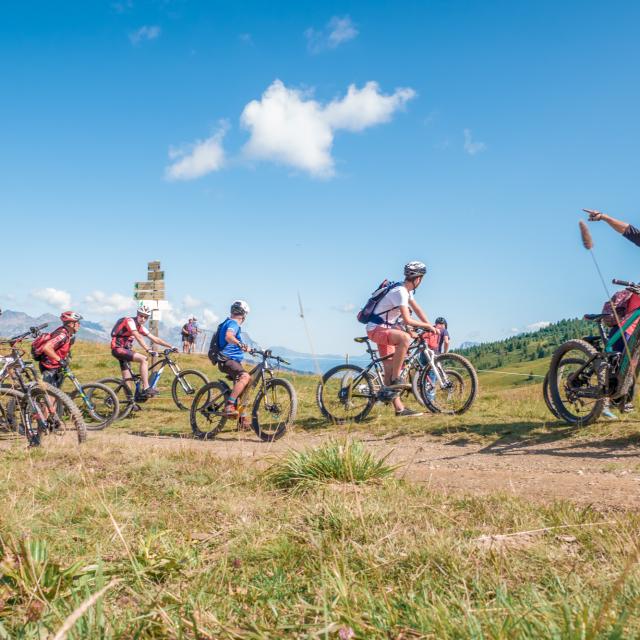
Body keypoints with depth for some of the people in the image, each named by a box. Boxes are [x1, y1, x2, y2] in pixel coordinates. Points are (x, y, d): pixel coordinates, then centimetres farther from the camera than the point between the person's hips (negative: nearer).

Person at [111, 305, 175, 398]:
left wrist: (170, 346, 7)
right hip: (118, 349, -9)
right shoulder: (130, 321, -13)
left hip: (125, 350, 9)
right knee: (143, 359, -24)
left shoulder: (141, 328, 12)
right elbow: (138, 337, -27)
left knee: (127, 380, 8)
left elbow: (155, 339, 13)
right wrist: (148, 350, -36)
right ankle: (146, 389, -27)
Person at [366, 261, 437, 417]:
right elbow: (407, 320, -27)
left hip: (384, 330, 10)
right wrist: (427, 326, -15)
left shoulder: (406, 290, 11)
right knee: (405, 338, -36)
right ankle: (395, 380, -28)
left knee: (390, 369, 7)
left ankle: (399, 409, 7)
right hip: (376, 329, -10)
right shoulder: (400, 292, -22)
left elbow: (417, 309, 17)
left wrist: (430, 327, 7)